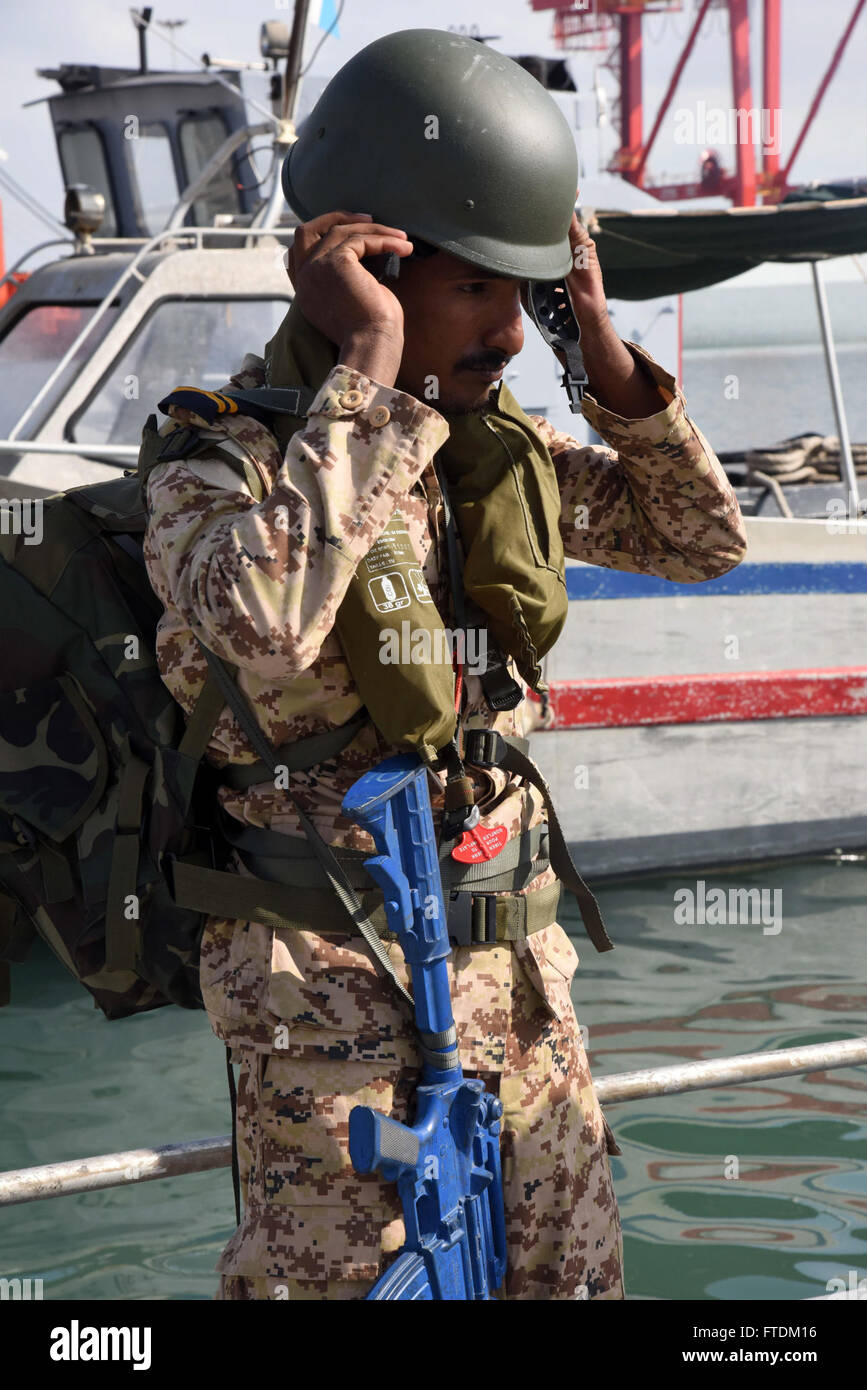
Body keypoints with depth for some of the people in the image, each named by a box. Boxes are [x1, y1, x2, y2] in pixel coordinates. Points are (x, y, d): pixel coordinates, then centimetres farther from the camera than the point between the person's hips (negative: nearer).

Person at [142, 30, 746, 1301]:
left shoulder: (494, 438, 4)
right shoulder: (222, 457, -17)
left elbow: (700, 541, 10)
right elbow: (262, 628, -39)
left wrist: (598, 343, -4)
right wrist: (368, 365, -33)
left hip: (517, 973, 7)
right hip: (342, 997, -7)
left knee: (572, 1279, 16)